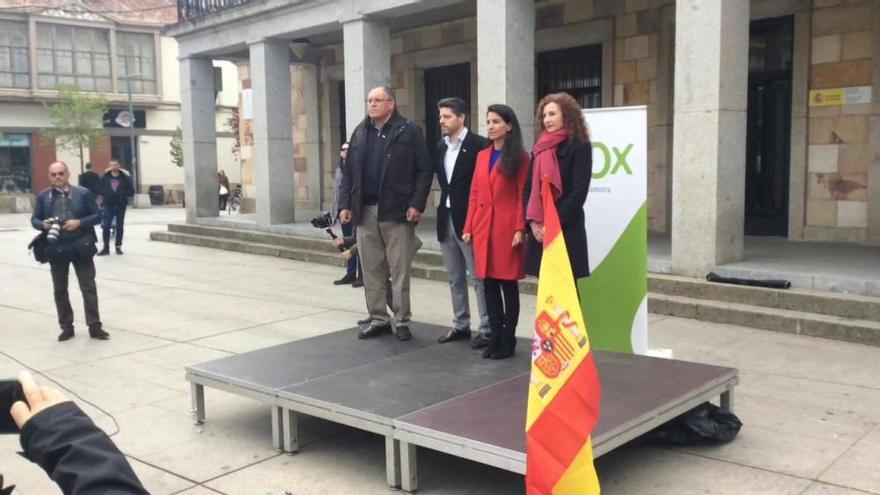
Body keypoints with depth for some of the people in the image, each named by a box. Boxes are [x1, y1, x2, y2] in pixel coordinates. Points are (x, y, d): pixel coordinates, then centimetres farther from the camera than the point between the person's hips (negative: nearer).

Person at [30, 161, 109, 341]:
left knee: (89, 288, -1)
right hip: (56, 249, 2)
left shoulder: (83, 193, 0)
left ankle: (94, 326, 6)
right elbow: (34, 219, 10)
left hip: (80, 247, -2)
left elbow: (97, 216, 1)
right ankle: (66, 327, 20)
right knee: (60, 290, 9)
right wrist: (43, 224, -12)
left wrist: (79, 222, -15)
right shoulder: (43, 196, 7)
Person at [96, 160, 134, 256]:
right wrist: (106, 192, -15)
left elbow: (131, 192, -1)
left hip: (121, 206, 0)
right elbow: (99, 189, 4)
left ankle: (118, 247, 18)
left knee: (120, 227, 7)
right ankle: (106, 248, 5)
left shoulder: (125, 178, -1)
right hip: (108, 205, 0)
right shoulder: (105, 178, 2)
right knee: (106, 226, -3)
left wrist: (121, 193, -18)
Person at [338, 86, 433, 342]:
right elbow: (348, 172, 13)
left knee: (399, 270, 1)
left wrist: (417, 204, -14)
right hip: (365, 212, 5)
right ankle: (379, 320, 20)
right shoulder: (360, 132, 13)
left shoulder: (409, 130, -2)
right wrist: (345, 204, 4)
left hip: (397, 212, -5)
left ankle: (402, 322, 11)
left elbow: (424, 170, -6)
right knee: (371, 270, 10)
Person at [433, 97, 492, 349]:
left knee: (479, 276, -2)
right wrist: (445, 201, 3)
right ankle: (461, 325, 24)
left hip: (469, 219, -7)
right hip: (446, 220, 7)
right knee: (455, 278, 14)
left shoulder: (479, 144, -9)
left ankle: (487, 328, 5)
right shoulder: (440, 147, 12)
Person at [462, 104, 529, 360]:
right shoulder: (482, 156, 14)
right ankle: (495, 335, 18)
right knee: (489, 284, 8)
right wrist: (468, 228, 7)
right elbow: (474, 195, 12)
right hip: (483, 228, 5)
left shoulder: (520, 157, -2)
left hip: (507, 229, -5)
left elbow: (523, 196, -6)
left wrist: (520, 229, -14)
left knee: (508, 284, 2)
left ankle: (508, 339, 12)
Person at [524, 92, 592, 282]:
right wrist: (532, 221, -3)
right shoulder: (539, 148, 15)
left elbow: (579, 191, -11)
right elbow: (528, 188, 12)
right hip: (539, 231, 5)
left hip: (566, 230, -5)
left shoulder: (579, 146, -2)